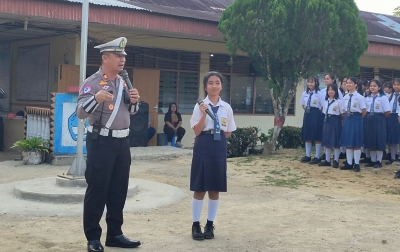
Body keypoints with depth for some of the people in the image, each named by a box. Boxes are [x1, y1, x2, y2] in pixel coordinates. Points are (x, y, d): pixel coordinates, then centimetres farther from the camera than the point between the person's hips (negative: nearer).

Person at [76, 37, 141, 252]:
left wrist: (134, 101, 0)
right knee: (97, 190, -2)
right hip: (101, 142, -7)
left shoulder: (123, 82, 13)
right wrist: (96, 98, -37)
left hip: (122, 142, 8)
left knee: (119, 189, 11)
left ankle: (115, 234, 22)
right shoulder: (92, 82, -10)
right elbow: (81, 113, -19)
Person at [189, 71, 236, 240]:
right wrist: (204, 114, -19)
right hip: (203, 146, -3)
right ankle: (196, 224, 15)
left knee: (215, 189, 8)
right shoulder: (200, 106, -3)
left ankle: (210, 224, 21)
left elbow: (228, 133, 12)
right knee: (199, 188, 3)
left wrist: (217, 134, -4)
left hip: (219, 147, 3)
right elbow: (197, 131, -9)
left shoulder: (227, 108, 5)